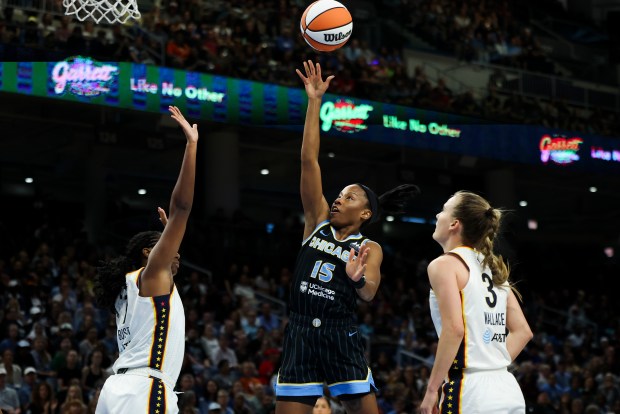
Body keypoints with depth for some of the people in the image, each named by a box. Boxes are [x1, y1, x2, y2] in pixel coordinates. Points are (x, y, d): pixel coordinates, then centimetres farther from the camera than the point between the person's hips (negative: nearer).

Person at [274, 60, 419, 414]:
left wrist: (358, 279, -37)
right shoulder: (319, 222, 11)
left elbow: (369, 293, -14)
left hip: (341, 338, -3)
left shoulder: (370, 249, 5)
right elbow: (309, 160, 5)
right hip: (300, 335, 3)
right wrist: (315, 102, 0)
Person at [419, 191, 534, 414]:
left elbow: (454, 329, -18)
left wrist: (432, 389, -13)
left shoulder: (445, 264, -5)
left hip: (470, 392, -7)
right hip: (507, 390, 8)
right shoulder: (491, 267, 17)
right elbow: (522, 331, 17)